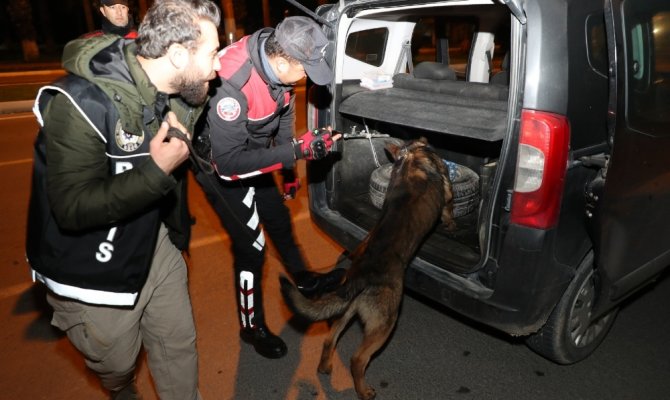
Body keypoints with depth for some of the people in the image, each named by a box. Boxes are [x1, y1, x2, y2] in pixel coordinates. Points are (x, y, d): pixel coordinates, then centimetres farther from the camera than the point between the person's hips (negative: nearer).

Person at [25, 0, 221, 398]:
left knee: (180, 345, 16)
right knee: (118, 362, 19)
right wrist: (156, 171, -31)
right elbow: (73, 208, -28)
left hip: (157, 245, 5)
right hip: (95, 270, -5)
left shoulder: (178, 95, -6)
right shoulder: (80, 104, -27)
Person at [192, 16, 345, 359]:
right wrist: (297, 151, -38)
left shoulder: (277, 64, -14)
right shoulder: (231, 85, -38)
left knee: (279, 220, 20)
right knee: (251, 245, -3)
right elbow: (228, 161, -37)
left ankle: (304, 281, 46)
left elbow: (284, 114, 3)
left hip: (251, 155, 8)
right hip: (220, 166, -7)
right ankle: (252, 327, 21)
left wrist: (288, 170, 10)